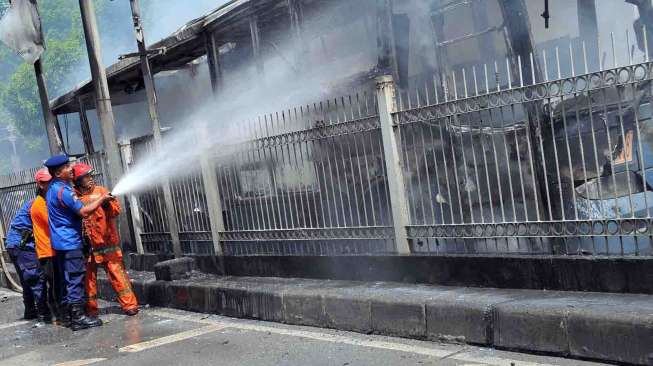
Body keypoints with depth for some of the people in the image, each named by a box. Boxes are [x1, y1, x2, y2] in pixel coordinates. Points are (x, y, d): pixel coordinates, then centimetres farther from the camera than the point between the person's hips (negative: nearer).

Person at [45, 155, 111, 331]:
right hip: (69, 242, -10)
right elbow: (84, 211, -21)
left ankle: (67, 315, 18)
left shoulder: (53, 188, 12)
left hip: (60, 242, 10)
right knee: (76, 278, -9)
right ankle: (78, 318, -9)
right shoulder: (63, 190, -19)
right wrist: (102, 199, -13)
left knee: (66, 279, 13)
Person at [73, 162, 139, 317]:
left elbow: (116, 209, -2)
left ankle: (129, 304, -1)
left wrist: (107, 204, -21)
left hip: (107, 243, -1)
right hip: (87, 246, 1)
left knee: (117, 273, -3)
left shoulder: (101, 191, 4)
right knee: (88, 278, 8)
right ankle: (90, 309, 20)